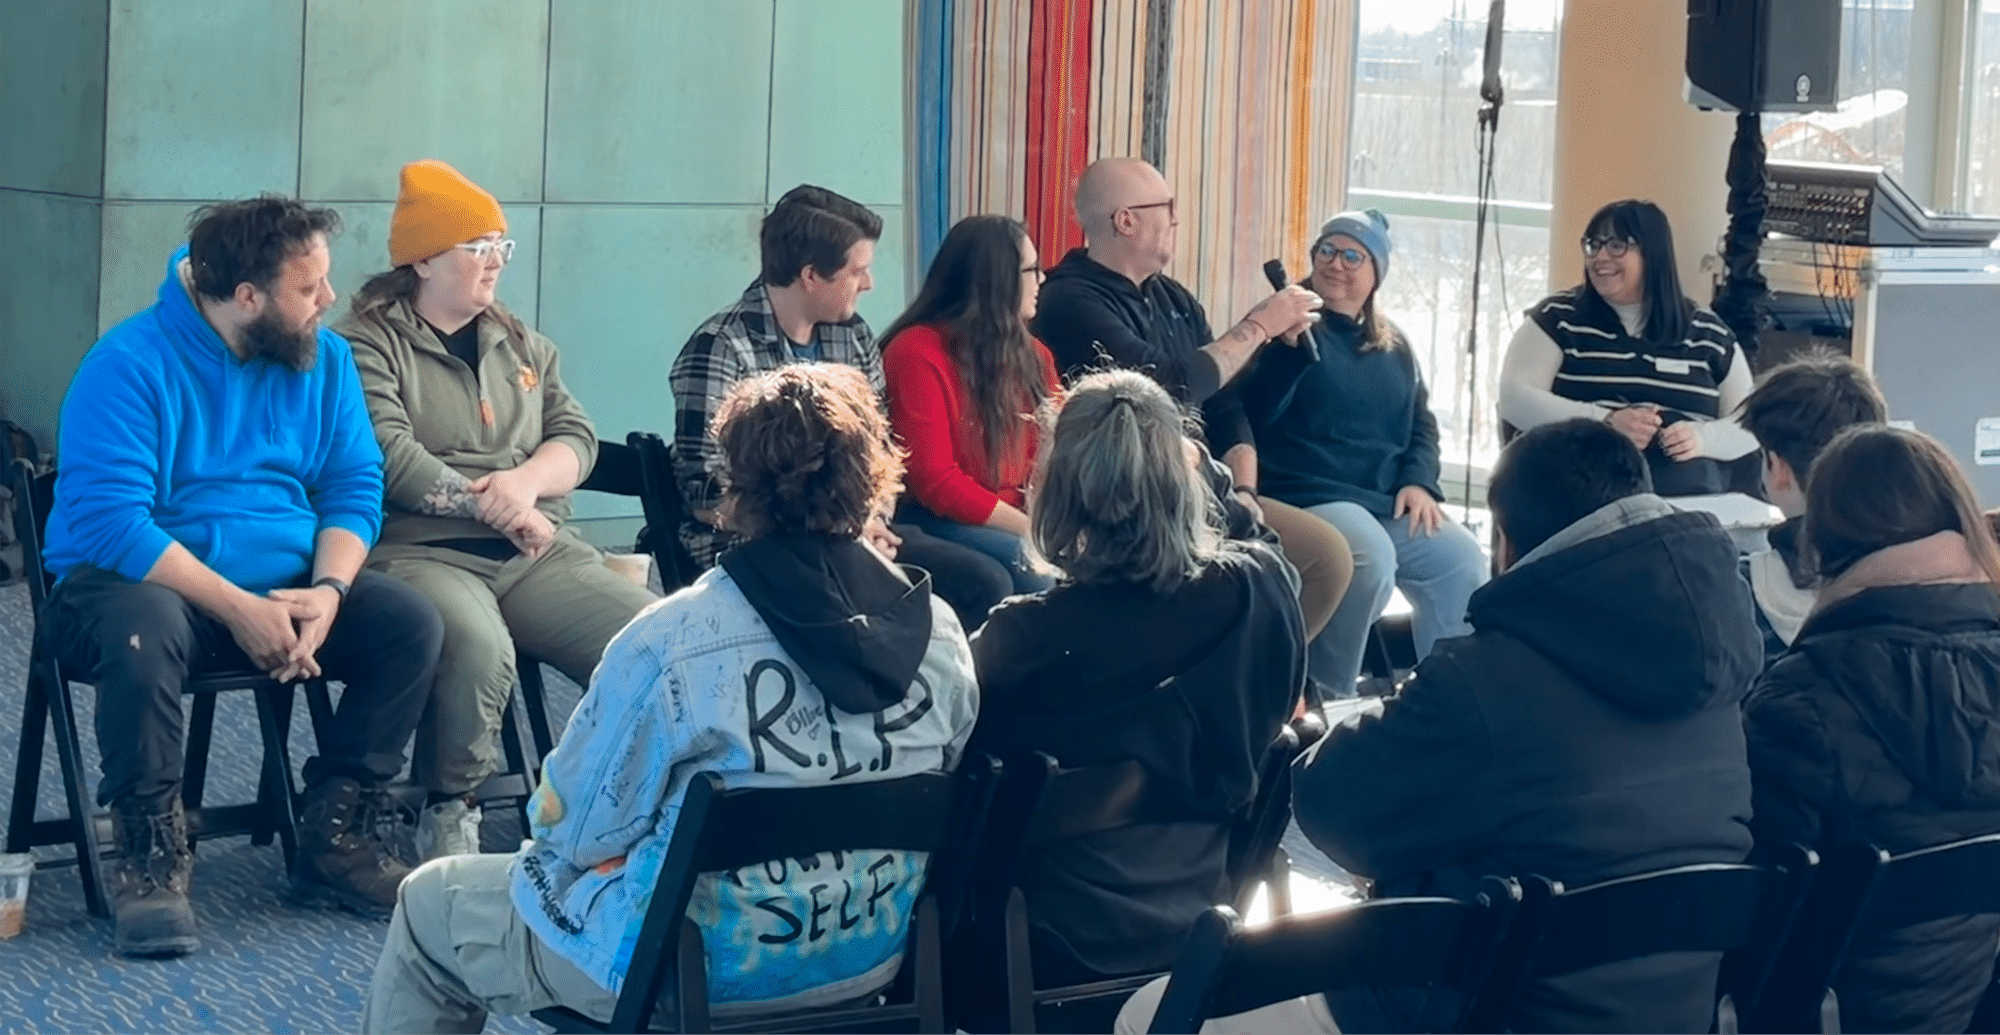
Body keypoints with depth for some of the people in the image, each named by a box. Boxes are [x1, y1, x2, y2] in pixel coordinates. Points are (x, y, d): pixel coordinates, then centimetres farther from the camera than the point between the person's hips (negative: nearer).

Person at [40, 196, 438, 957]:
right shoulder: (132, 363, -15)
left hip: (287, 590, 5)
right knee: (144, 630, -39)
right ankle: (151, 857, -20)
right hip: (139, 581, -5)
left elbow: (355, 487, 1)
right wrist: (236, 609, -28)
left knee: (411, 623, -17)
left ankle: (334, 837, -6)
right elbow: (109, 520, -23)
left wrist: (328, 589, -20)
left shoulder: (324, 359, 3)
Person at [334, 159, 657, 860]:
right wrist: (494, 508, -10)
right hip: (418, 550, -6)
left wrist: (528, 481, -9)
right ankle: (448, 820, -18)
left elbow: (576, 436, 13)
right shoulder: (367, 343, 1)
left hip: (536, 553, 6)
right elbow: (390, 458, -12)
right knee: (476, 647, -39)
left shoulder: (522, 345, 23)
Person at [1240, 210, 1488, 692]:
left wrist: (1419, 482, 2)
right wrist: (1291, 344, -27)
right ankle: (1326, 695, -18)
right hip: (1306, 497, -7)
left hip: (1387, 505, 7)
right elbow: (1253, 415, -15)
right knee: (1371, 558, -33)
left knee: (1463, 561, -11)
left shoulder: (1393, 345, 18)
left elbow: (1421, 423, 21)